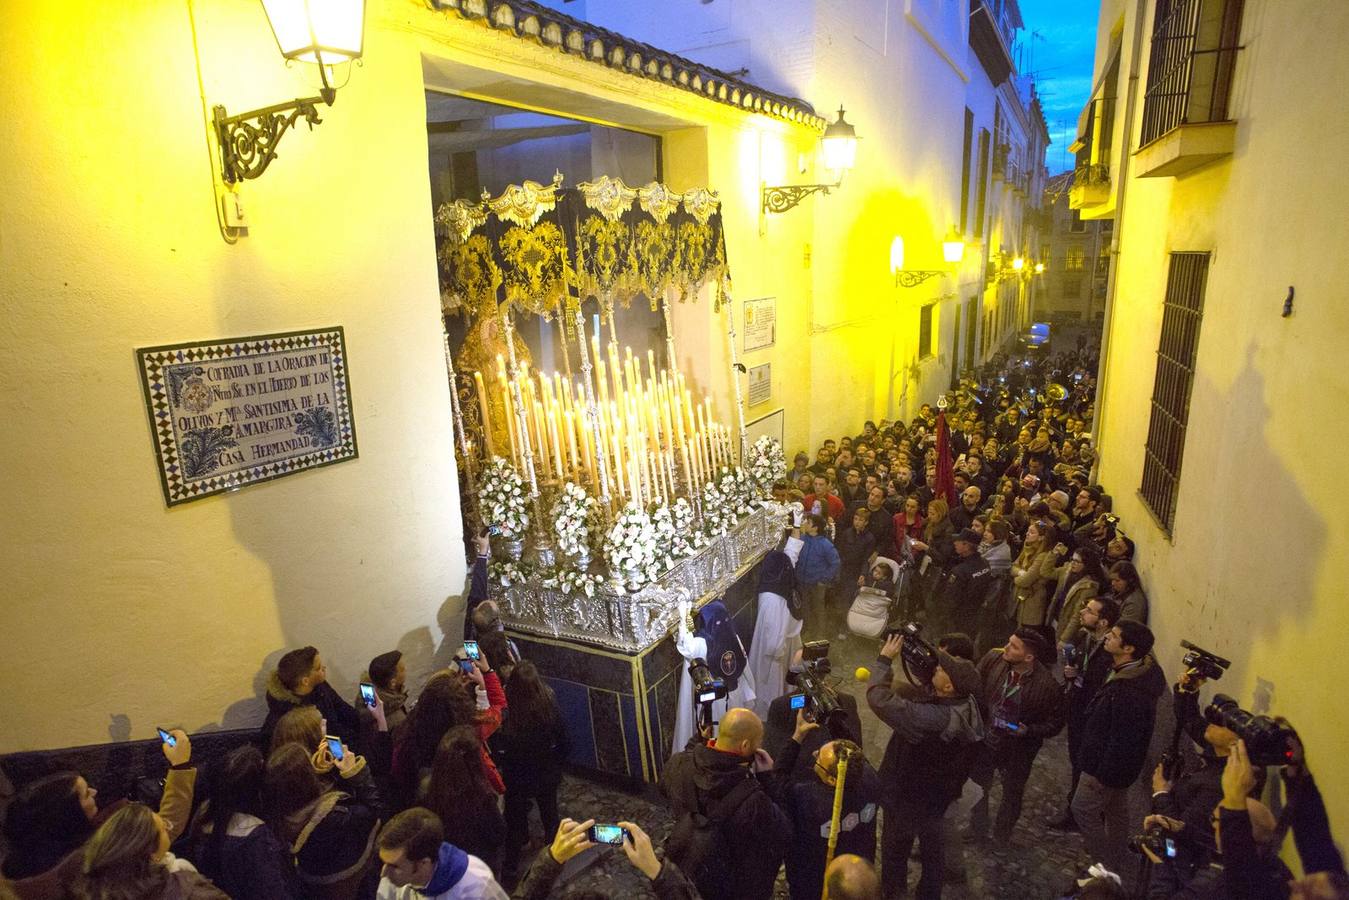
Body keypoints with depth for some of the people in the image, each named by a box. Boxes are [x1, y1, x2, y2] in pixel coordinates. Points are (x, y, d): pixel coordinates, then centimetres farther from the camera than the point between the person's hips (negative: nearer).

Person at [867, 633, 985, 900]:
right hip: (938, 793, 7)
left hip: (907, 796, -7)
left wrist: (885, 659, -33)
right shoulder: (965, 703, -20)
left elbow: (878, 698, -44)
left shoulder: (932, 719, -44)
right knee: (931, 843, 30)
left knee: (896, 848, 22)